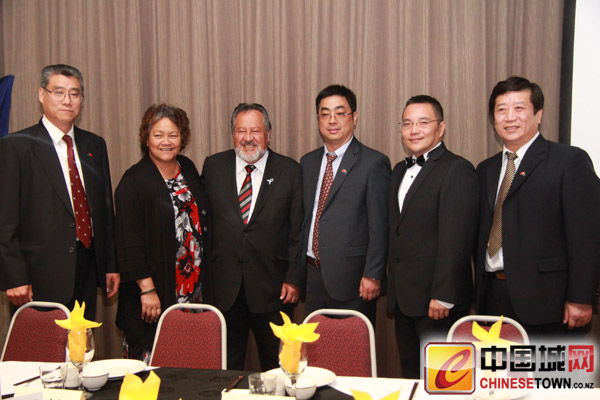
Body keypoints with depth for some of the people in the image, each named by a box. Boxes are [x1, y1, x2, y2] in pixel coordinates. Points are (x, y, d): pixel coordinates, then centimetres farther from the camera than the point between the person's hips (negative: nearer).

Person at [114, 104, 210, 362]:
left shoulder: (188, 169, 8)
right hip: (155, 294, -5)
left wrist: (202, 275, 12)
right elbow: (128, 241, -14)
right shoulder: (133, 182, -10)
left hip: (193, 290, 6)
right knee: (149, 359, 1)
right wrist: (147, 290, -17)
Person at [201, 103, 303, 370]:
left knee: (276, 366, 10)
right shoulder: (213, 166, 5)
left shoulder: (289, 171, 0)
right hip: (224, 287, 2)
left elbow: (299, 231, -1)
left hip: (272, 288, -1)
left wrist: (294, 278, -5)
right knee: (226, 366, 12)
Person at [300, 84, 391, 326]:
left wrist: (372, 276, -14)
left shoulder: (374, 163, -7)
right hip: (313, 276, 6)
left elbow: (379, 226, -10)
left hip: (351, 279, -5)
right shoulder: (308, 163, 12)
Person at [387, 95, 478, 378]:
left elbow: (456, 239, -18)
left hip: (437, 301, -8)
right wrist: (393, 290, 14)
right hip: (403, 299, 8)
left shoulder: (457, 169, -11)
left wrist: (443, 296, -21)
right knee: (411, 375, 17)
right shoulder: (400, 171, 16)